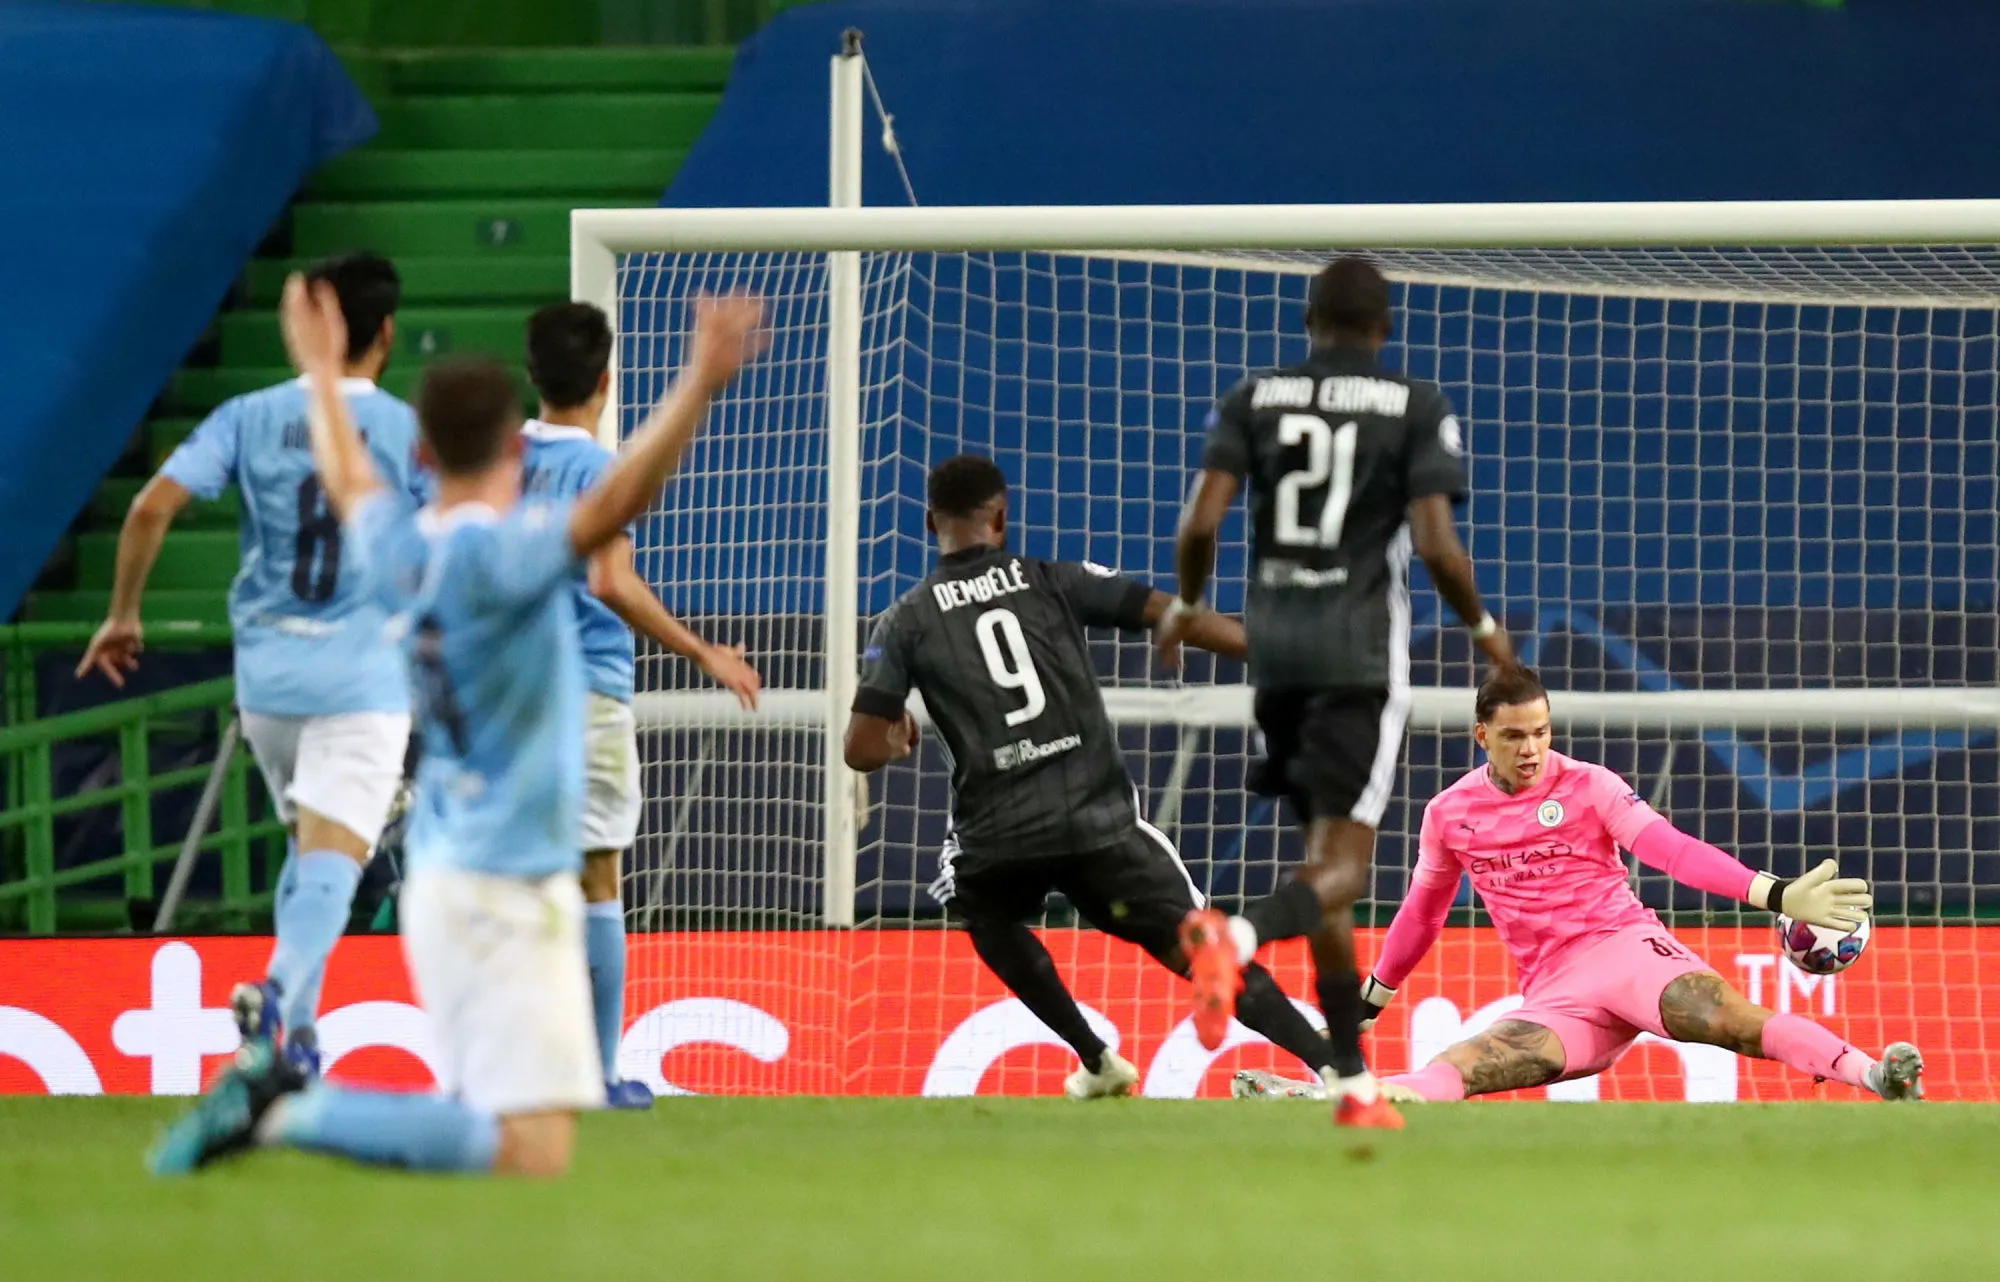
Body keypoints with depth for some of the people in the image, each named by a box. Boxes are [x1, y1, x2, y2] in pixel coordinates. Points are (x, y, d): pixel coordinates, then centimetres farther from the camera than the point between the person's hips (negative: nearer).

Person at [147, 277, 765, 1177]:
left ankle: (277, 1092, 10)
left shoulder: (401, 550, 8)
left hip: (438, 876, 9)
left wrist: (322, 376, 47)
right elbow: (606, 509, -32)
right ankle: (291, 1116, -18)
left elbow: (349, 486, 30)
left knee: (482, 1120, 19)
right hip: (508, 891, -9)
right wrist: (700, 385, -41)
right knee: (532, 1156, -15)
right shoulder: (498, 552, -15)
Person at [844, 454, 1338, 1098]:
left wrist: (900, 739, 25)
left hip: (996, 834, 0)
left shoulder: (904, 622, 7)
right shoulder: (1052, 580, 8)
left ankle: (1098, 1061, 31)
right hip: (1099, 820, 0)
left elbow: (865, 751, 1)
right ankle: (1335, 1065, -15)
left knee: (989, 914, 35)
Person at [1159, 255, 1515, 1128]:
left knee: (1327, 854, 14)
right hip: (1364, 649, -4)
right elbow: (1436, 542, -10)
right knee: (1342, 867, -7)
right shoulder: (1415, 408, -1)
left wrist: (1185, 605, 13)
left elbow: (1202, 520, -5)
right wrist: (1483, 627, 7)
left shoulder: (1255, 399, 6)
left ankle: (1355, 1082, 15)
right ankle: (1236, 936, -41)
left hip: (1275, 643, 4)